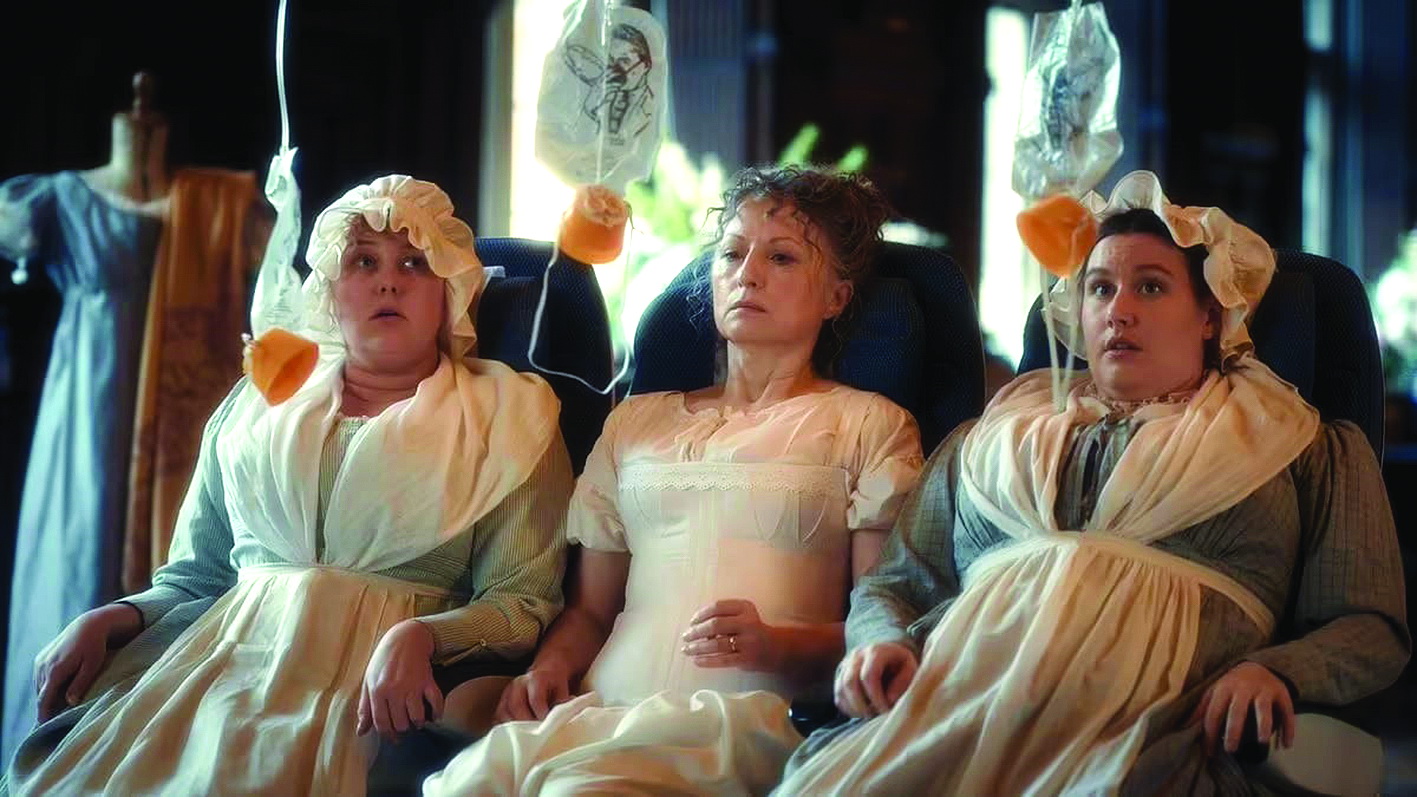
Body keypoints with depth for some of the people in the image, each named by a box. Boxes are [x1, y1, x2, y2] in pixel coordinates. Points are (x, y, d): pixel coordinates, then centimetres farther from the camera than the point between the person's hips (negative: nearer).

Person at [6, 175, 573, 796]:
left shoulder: (507, 417, 9)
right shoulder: (258, 403, 18)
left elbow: (524, 602, 0)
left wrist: (422, 638, -19)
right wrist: (114, 619, 0)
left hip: (385, 693, -3)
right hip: (224, 667, 4)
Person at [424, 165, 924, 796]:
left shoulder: (868, 425, 13)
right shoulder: (637, 421, 25)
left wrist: (779, 645, -14)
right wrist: (548, 667, 2)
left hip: (754, 714, -4)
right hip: (605, 712, 4)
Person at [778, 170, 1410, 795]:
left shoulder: (1308, 449, 20)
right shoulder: (991, 438, 27)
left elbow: (1372, 627, 12)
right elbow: (893, 585, 25)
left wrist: (1275, 671, -10)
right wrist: (879, 642, 0)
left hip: (1150, 732, -2)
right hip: (948, 704, 3)